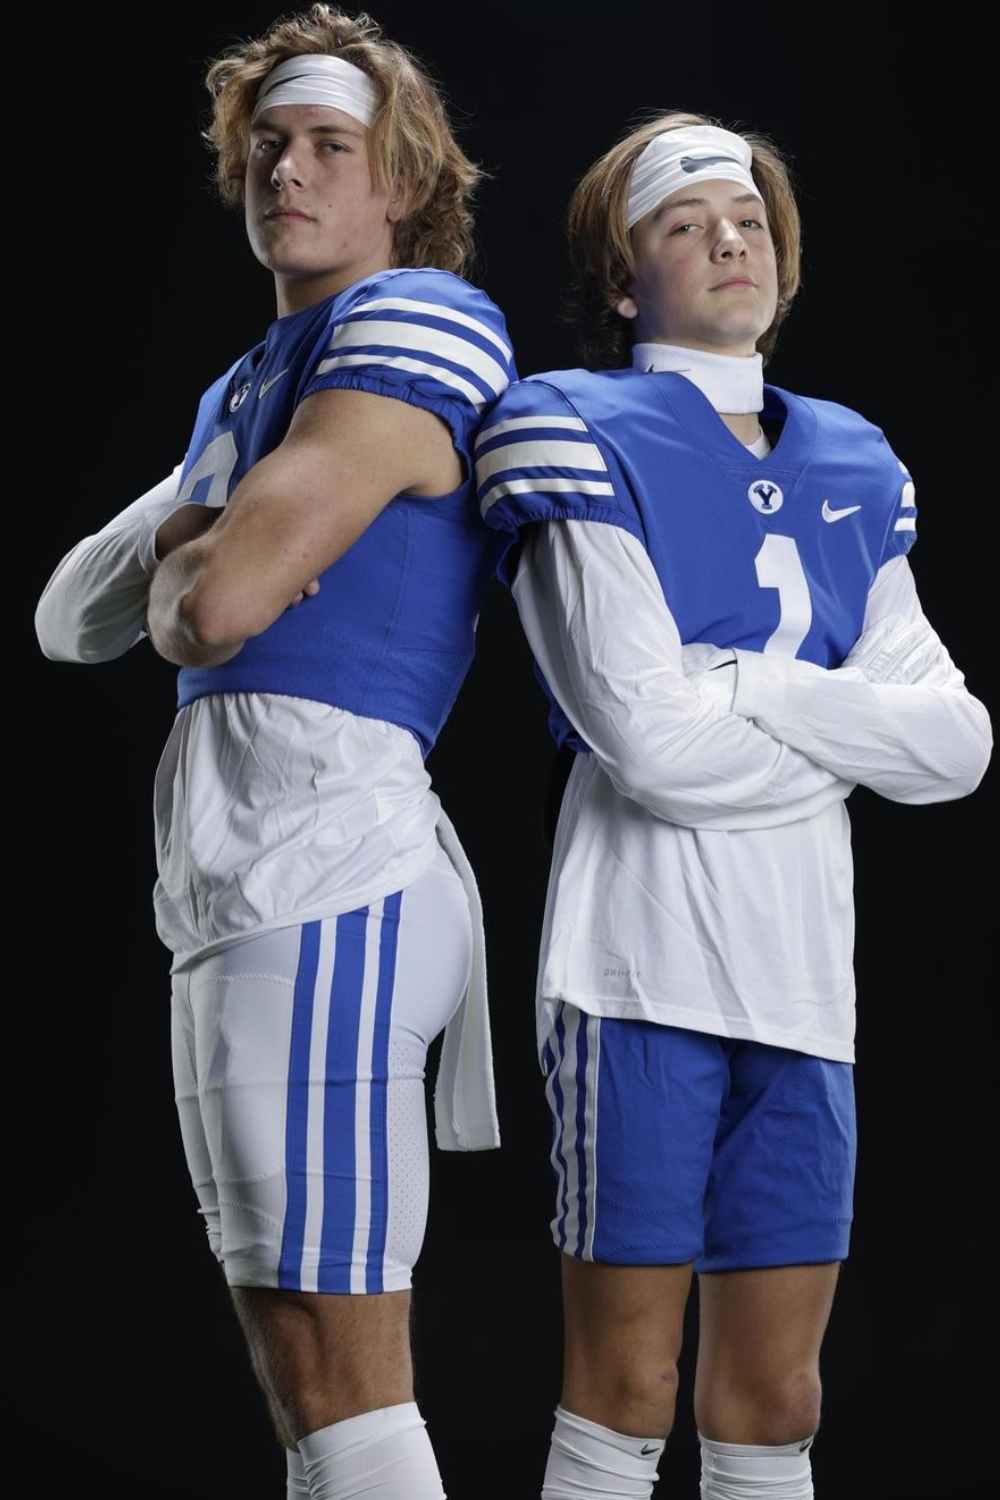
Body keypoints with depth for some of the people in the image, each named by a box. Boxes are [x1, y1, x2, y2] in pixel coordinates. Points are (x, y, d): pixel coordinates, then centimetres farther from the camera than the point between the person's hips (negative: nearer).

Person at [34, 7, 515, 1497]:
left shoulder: (415, 324, -8)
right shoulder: (244, 392, 23)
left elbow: (218, 603, -17)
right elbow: (72, 619, 20)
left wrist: (188, 575, 7)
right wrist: (186, 554, 0)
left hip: (322, 883, -10)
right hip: (239, 896, 10)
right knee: (301, 1376, 12)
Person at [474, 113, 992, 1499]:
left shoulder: (848, 470, 16)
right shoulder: (580, 438, -2)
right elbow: (651, 744, -14)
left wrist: (749, 685, -7)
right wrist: (856, 725, -1)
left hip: (801, 969, 6)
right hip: (643, 961, -5)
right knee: (626, 1386, -2)